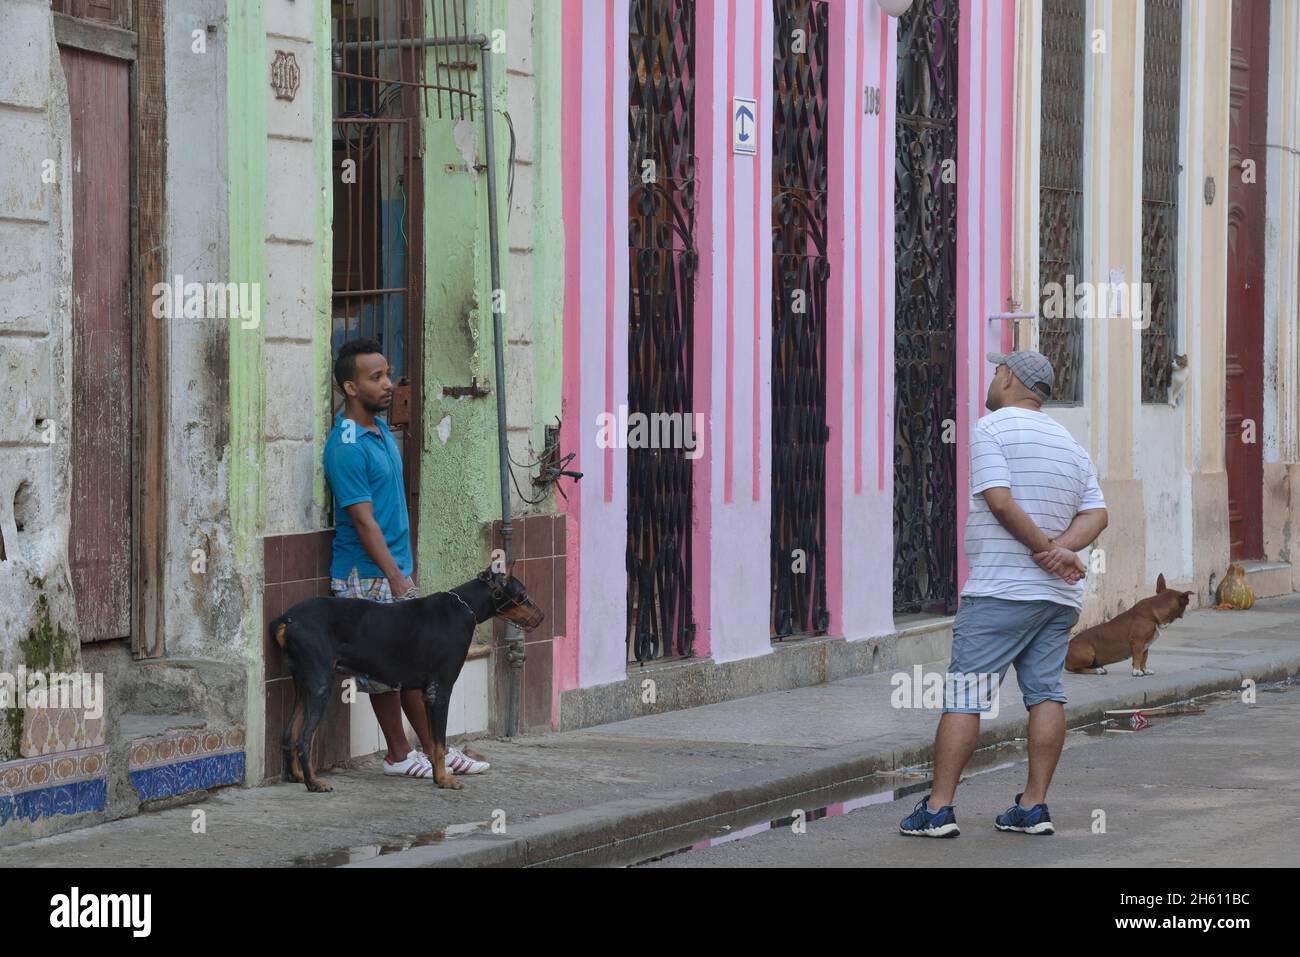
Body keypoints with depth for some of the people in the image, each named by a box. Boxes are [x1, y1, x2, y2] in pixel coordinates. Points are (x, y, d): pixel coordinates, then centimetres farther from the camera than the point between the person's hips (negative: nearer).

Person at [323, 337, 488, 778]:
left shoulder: (381, 427, 10)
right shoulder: (346, 448, -19)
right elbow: (364, 521, -21)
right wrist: (395, 577, -23)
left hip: (396, 570, 9)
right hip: (366, 577, -9)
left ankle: (433, 750, 19)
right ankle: (399, 755, 10)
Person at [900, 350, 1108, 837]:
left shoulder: (993, 428, -5)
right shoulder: (1070, 444, 17)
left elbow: (1000, 501, -17)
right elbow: (1096, 514, 10)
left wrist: (1046, 548, -11)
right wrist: (1062, 549, -6)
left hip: (1000, 591, -7)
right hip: (1059, 596, 7)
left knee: (963, 695, -5)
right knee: (1045, 693, 7)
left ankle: (938, 808, -7)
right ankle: (1034, 806, 5)